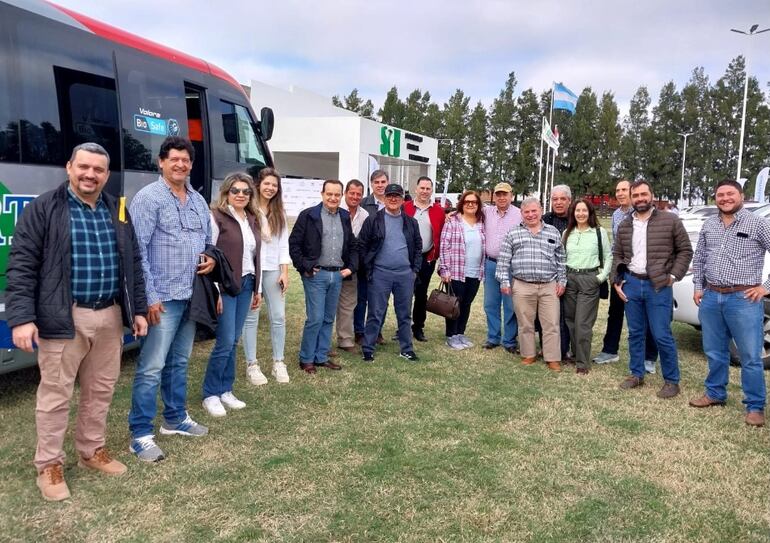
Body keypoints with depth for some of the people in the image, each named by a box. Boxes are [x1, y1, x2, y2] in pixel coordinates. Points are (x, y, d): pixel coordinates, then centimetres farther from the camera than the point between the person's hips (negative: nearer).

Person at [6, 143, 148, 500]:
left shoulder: (118, 212, 11)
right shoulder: (43, 209, -4)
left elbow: (133, 264, 15)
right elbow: (21, 266, -8)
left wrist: (138, 309, 12)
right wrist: (21, 318, -16)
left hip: (110, 316, 5)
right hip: (64, 319, -5)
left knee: (101, 390, 15)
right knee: (55, 394, 4)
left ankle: (92, 451, 33)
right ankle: (49, 465, 20)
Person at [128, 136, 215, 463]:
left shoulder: (198, 201, 14)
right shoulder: (148, 198, -8)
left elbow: (208, 239, 24)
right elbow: (138, 250, -13)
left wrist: (211, 258, 1)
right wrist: (149, 296, -18)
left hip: (192, 296, 7)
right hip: (163, 298, -7)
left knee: (179, 362, 17)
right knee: (151, 367, -5)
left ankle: (175, 418, 30)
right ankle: (141, 435, 4)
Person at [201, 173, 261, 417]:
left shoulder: (252, 220, 12)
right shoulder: (217, 217, -9)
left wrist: (257, 289, 16)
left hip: (245, 285, 7)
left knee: (233, 341, 11)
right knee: (225, 342, -5)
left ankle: (226, 391, 22)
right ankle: (210, 395, 10)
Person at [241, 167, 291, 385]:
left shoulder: (279, 213, 14)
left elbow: (284, 243, 12)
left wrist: (285, 272, 4)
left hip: (273, 269, 5)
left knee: (278, 317, 6)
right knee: (251, 317, 0)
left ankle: (279, 363, 17)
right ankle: (252, 365, 9)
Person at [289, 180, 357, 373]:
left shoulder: (345, 217, 11)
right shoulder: (308, 215, -5)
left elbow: (353, 246, 19)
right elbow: (294, 243, -6)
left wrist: (351, 267, 8)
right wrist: (305, 267, -9)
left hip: (337, 275, 5)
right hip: (316, 274, -5)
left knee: (328, 319, 10)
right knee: (315, 318, -6)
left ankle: (321, 357, 21)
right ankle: (306, 359, 8)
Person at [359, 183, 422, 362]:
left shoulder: (411, 222, 10)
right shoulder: (373, 220, -1)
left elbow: (418, 247, 14)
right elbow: (363, 246, -1)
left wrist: (415, 269, 6)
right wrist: (369, 269, -4)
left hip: (405, 274, 3)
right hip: (380, 274, -3)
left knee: (404, 314, 11)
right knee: (375, 314, 2)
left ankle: (406, 349, 21)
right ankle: (368, 349, 11)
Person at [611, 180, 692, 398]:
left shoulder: (670, 221, -3)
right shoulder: (624, 225, 8)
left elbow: (685, 250, 0)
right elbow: (617, 255, 15)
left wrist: (673, 276, -7)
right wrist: (617, 281, 7)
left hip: (658, 286, -4)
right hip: (631, 284, 4)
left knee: (662, 336, -4)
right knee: (635, 333, 12)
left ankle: (671, 381, 10)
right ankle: (636, 374, 23)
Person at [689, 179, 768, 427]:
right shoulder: (708, 225, 10)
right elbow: (698, 258, 18)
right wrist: (698, 288, 11)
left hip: (743, 299, -5)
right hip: (711, 298, 5)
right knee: (715, 353, 16)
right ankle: (715, 394, 31)